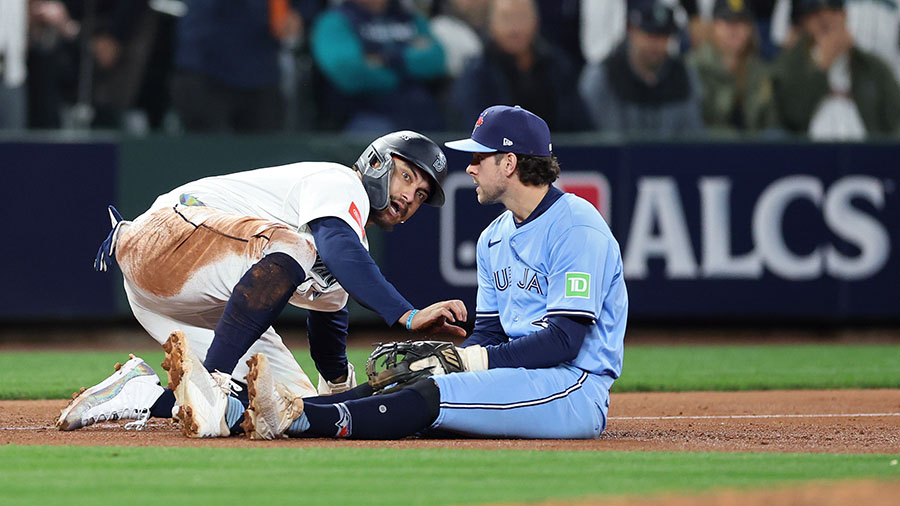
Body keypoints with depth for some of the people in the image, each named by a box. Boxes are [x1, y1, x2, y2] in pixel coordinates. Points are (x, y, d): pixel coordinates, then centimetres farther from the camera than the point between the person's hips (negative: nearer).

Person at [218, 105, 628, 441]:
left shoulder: (576, 226, -12)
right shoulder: (495, 238, 19)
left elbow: (565, 339, -19)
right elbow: (487, 333, 16)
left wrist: (478, 360, -19)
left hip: (576, 388, -9)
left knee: (435, 396, -26)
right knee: (405, 380, -11)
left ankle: (300, 416, -38)